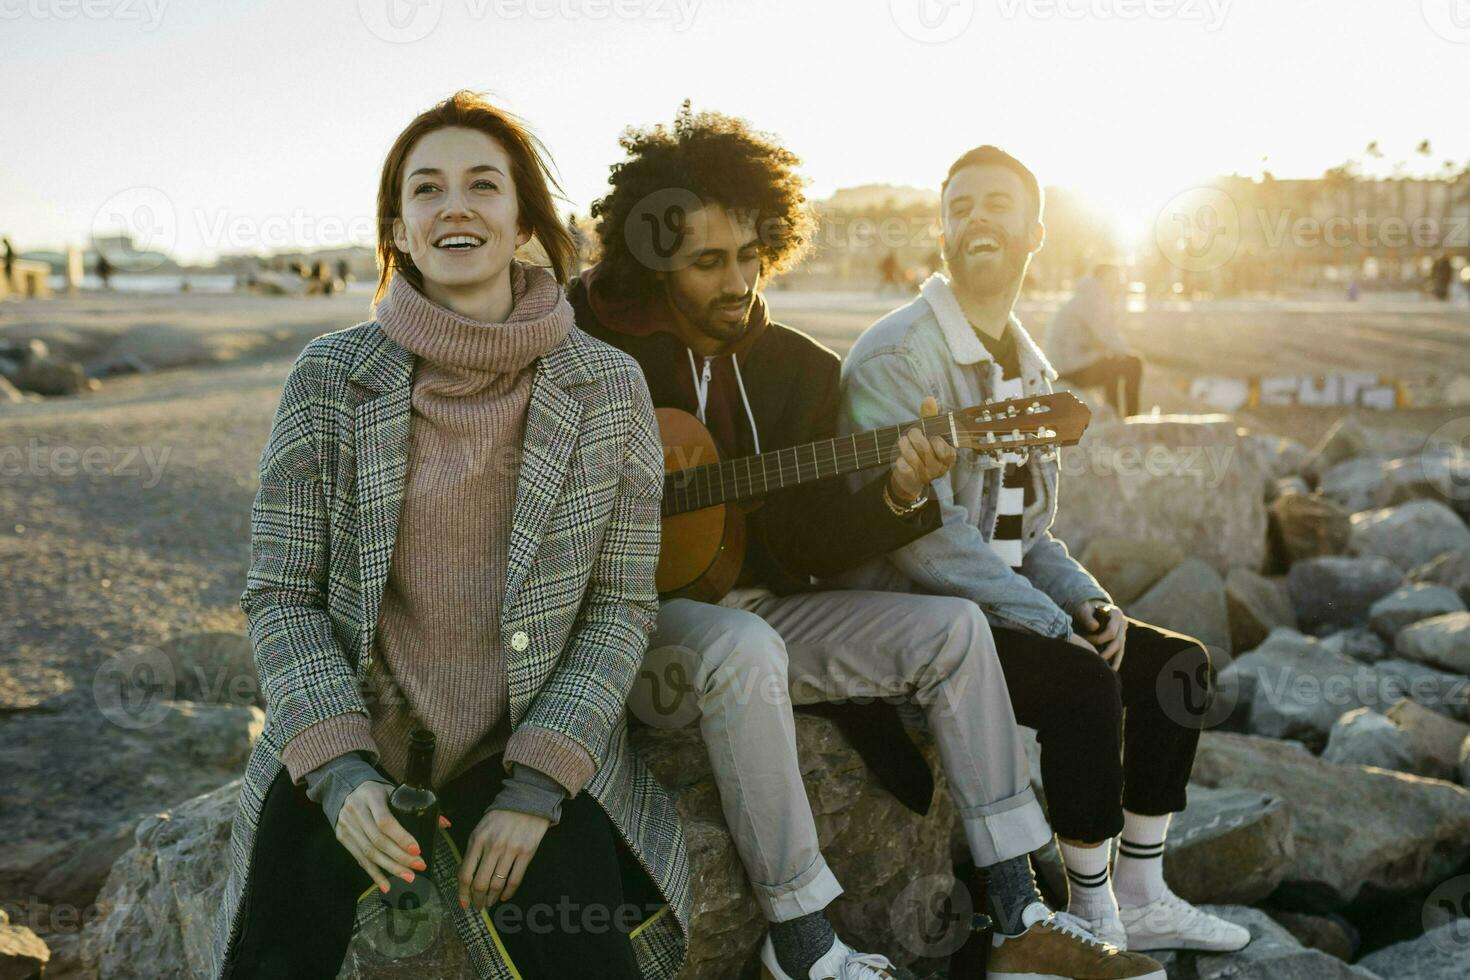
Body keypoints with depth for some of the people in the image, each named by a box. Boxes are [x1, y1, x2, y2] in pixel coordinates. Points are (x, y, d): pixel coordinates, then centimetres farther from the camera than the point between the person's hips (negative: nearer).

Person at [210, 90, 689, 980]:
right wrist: (340, 770, -15)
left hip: (534, 748, 0)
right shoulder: (331, 376, -4)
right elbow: (281, 595, -2)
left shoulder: (608, 387, -4)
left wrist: (537, 786, -12)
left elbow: (622, 605, -3)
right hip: (346, 742, 1)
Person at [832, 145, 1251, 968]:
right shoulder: (897, 356, -15)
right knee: (1082, 680, -28)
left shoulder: (1028, 366, 13)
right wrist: (1057, 624, -21)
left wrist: (1087, 601, -1)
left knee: (1176, 661, 1)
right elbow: (925, 536, -23)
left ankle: (1140, 898, 11)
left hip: (1004, 601, 9)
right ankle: (1094, 922, -9)